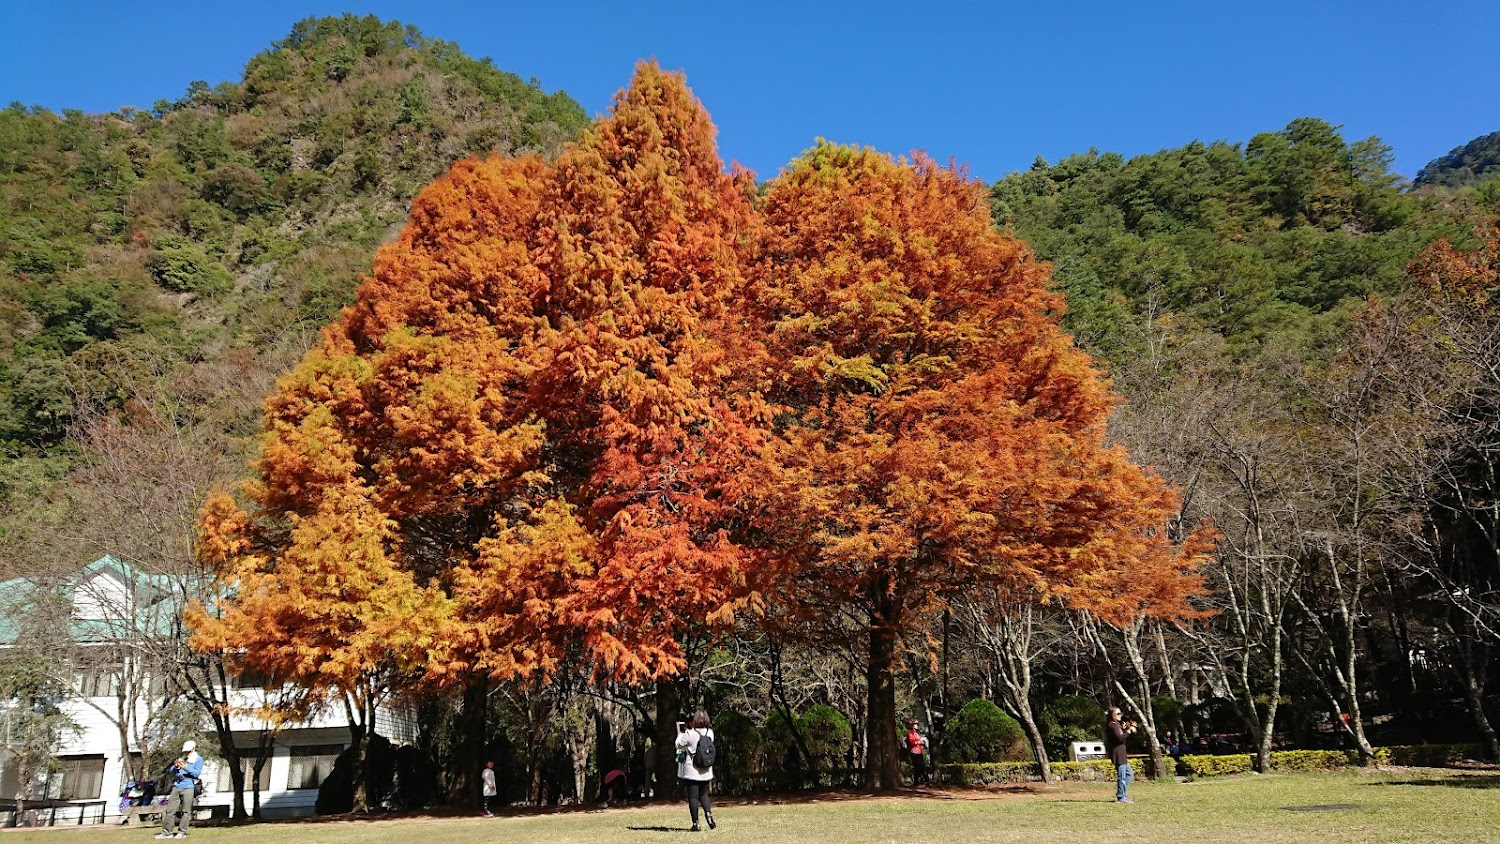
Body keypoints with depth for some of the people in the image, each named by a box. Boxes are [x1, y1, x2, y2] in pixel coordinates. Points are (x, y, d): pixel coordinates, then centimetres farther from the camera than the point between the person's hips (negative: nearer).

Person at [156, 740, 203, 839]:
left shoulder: (198, 759, 7)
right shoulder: (181, 759, 21)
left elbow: (197, 773, -6)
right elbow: (171, 772, 17)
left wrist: (186, 767, -17)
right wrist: (176, 766, -4)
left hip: (188, 787, -5)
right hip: (176, 786, 5)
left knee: (186, 811, -5)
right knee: (170, 810, 0)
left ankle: (182, 832, -2)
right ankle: (167, 832, 3)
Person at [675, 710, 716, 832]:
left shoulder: (690, 734, -16)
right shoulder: (710, 733, -1)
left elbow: (679, 745, -3)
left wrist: (681, 733, 13)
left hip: (691, 772, -4)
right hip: (706, 771, 4)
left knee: (693, 797, 4)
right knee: (704, 794, 19)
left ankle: (695, 823, 4)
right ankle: (709, 815, 0)